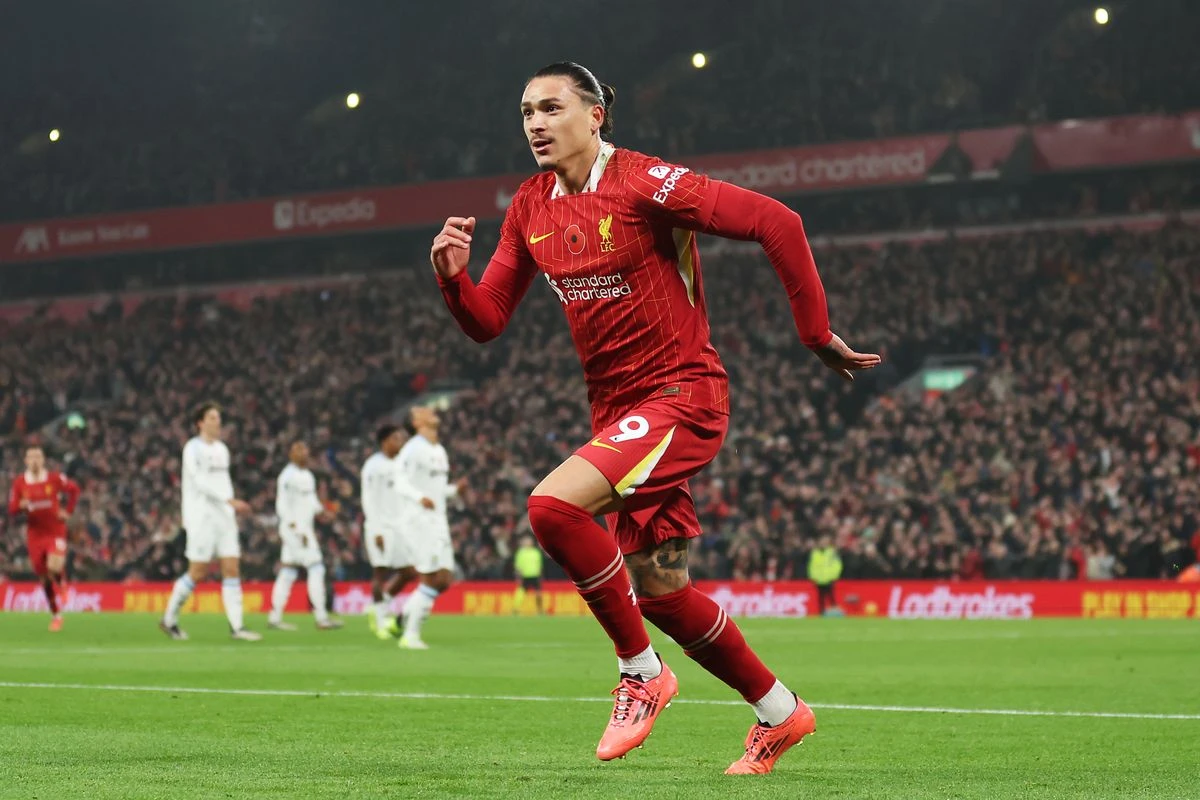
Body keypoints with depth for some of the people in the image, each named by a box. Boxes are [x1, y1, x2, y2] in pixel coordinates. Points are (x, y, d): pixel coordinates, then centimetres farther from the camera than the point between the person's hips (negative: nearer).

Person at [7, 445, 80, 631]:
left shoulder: (55, 478, -7)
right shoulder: (19, 483, -3)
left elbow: (74, 489, 9)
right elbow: (12, 511, -1)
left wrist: (68, 511, 2)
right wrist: (21, 506, -23)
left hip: (55, 531, -2)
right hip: (34, 534, 2)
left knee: (54, 568, -25)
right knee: (43, 577, 6)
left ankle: (62, 580, 13)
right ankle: (56, 615, 20)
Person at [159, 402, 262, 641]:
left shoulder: (221, 449, 15)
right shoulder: (193, 448, -8)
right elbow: (201, 482, -19)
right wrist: (230, 500, -26)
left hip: (224, 517, 7)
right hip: (201, 518, -7)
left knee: (232, 570, -2)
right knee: (197, 573, -5)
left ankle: (237, 626, -4)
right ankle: (169, 619, 10)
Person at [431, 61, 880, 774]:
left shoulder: (645, 183, -14)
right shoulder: (532, 208, 6)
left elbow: (777, 222, -15)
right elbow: (487, 321, 8)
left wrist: (817, 333, -12)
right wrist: (453, 275, -13)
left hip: (682, 395, -8)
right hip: (617, 411, 8)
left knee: (553, 505, -28)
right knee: (659, 592, 10)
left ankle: (641, 672, -11)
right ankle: (779, 710, 30)